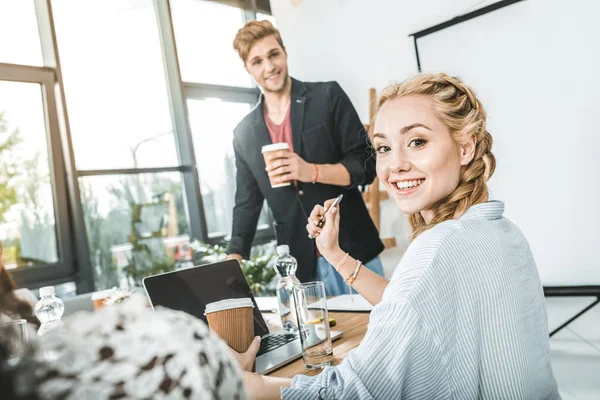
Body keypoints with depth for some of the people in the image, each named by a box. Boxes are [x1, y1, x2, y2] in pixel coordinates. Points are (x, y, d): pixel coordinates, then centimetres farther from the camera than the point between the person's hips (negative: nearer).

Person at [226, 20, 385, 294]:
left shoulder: (327, 96, 0)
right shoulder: (244, 134, 8)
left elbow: (366, 165, -4)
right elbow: (246, 205, 11)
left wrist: (312, 171, -19)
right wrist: (232, 263, 1)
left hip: (354, 253, -2)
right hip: (299, 266, 2)